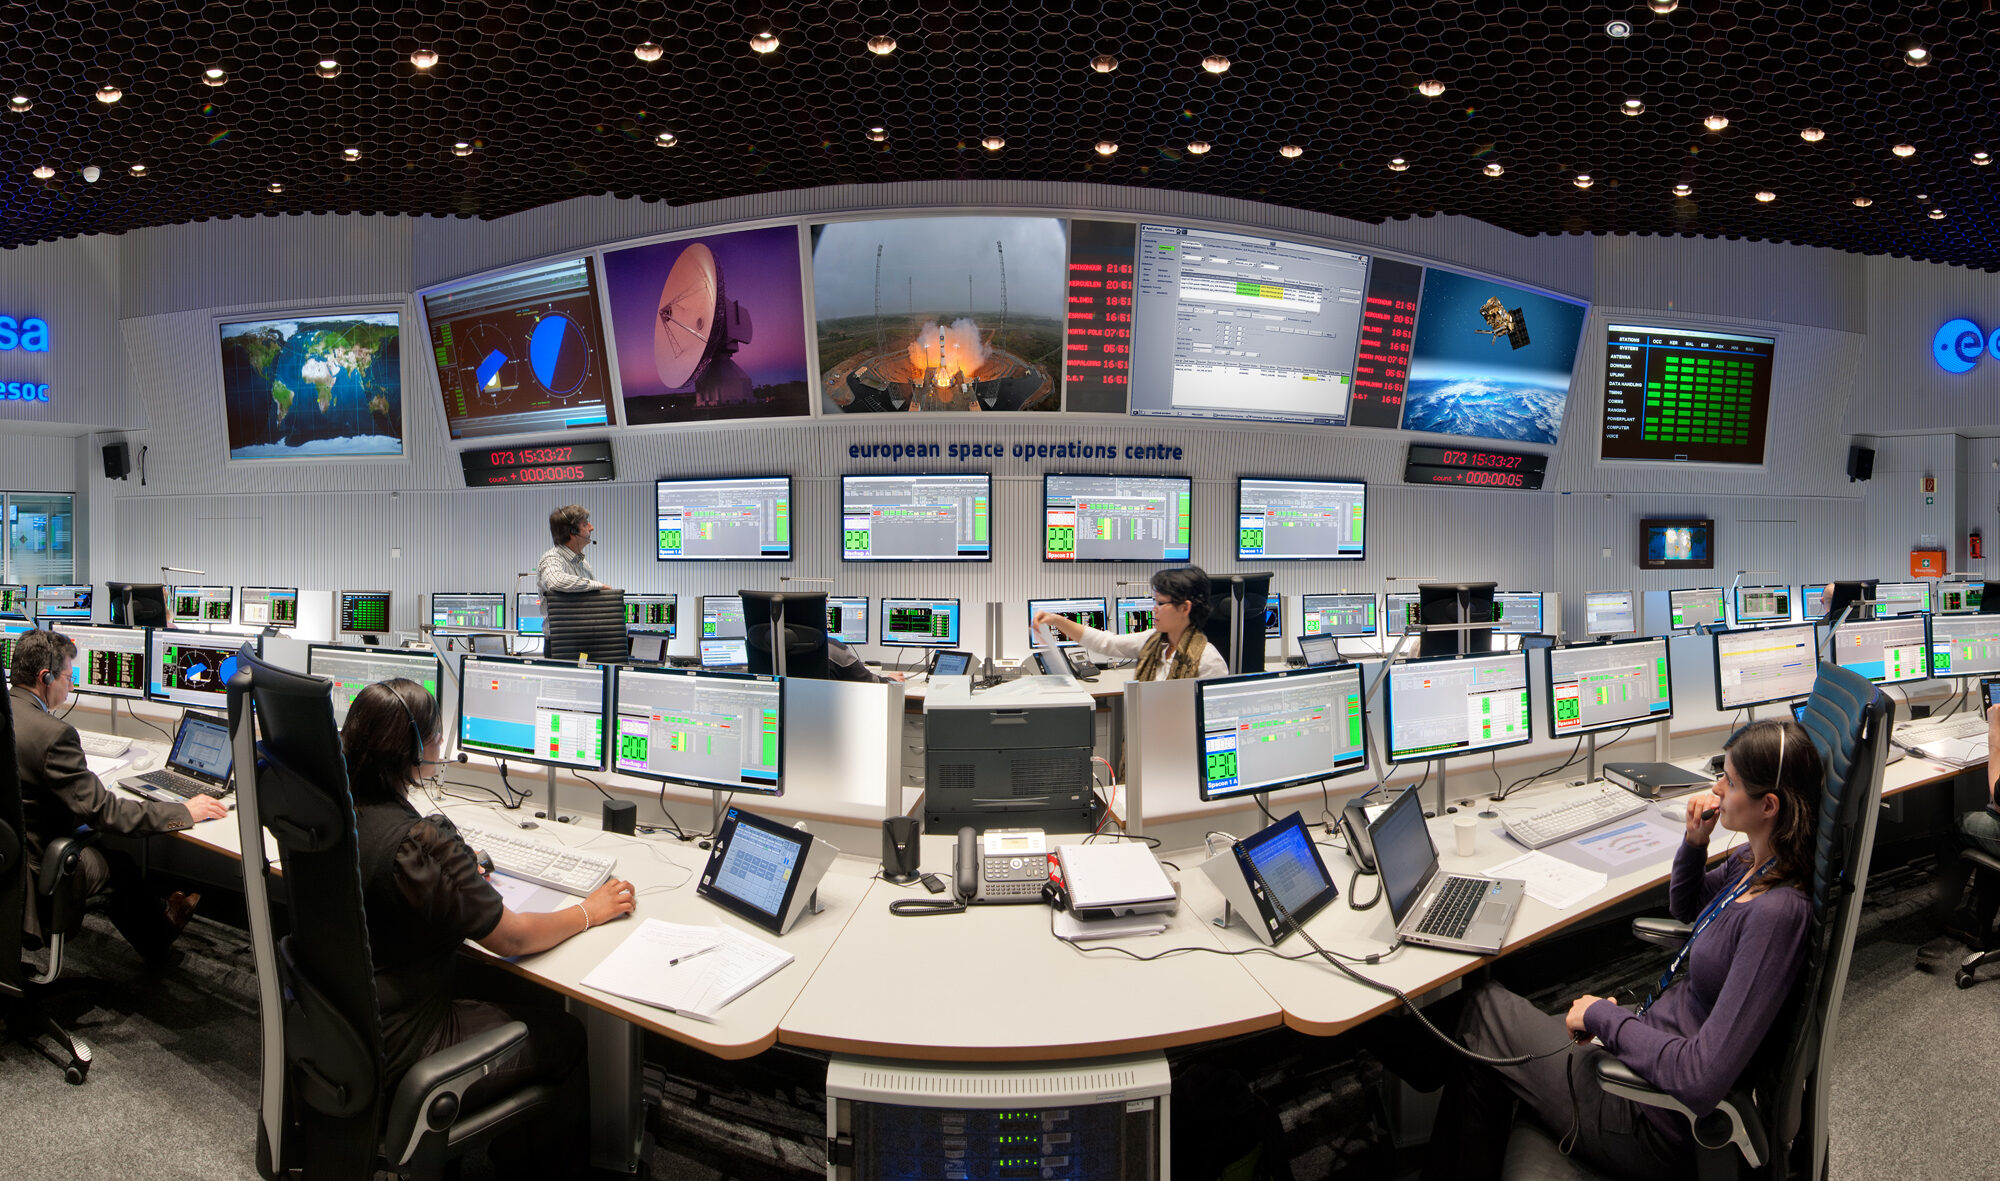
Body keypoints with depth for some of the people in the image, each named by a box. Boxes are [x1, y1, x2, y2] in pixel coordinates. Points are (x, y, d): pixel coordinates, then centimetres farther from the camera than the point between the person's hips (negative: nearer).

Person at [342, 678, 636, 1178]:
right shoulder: (418, 844, -33)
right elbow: (513, 938, -22)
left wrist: (460, 875, 20)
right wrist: (591, 911, -7)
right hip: (397, 1050, -9)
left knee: (513, 991, 25)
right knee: (567, 1038, 10)